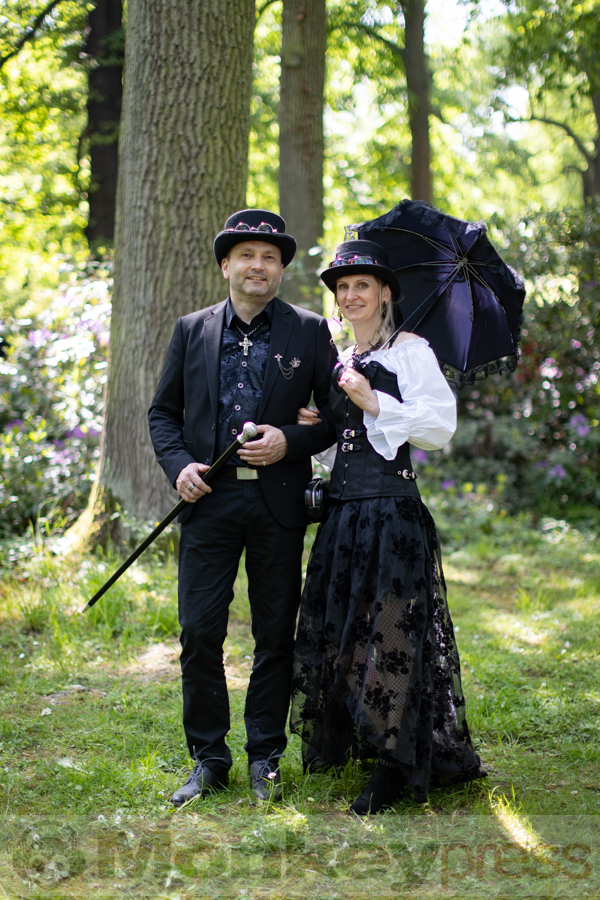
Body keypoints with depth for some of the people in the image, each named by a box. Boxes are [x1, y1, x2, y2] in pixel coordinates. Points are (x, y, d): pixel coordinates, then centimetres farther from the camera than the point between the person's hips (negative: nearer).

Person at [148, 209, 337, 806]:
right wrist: (179, 466, -5)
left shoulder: (310, 332, 5)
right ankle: (208, 758, 13)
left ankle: (265, 757, 20)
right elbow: (163, 412, 12)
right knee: (199, 632, -1)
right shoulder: (192, 331, 10)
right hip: (208, 499, 1)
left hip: (278, 504, -1)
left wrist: (290, 442, -12)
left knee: (275, 635, 6)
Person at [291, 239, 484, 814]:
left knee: (389, 629, -9)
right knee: (341, 630, 8)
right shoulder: (344, 362, 19)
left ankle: (396, 768, -3)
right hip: (343, 508, 8)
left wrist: (375, 404, -17)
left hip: (390, 508, -8)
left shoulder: (409, 351, -3)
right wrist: (313, 426, 11)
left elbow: (440, 426, -13)